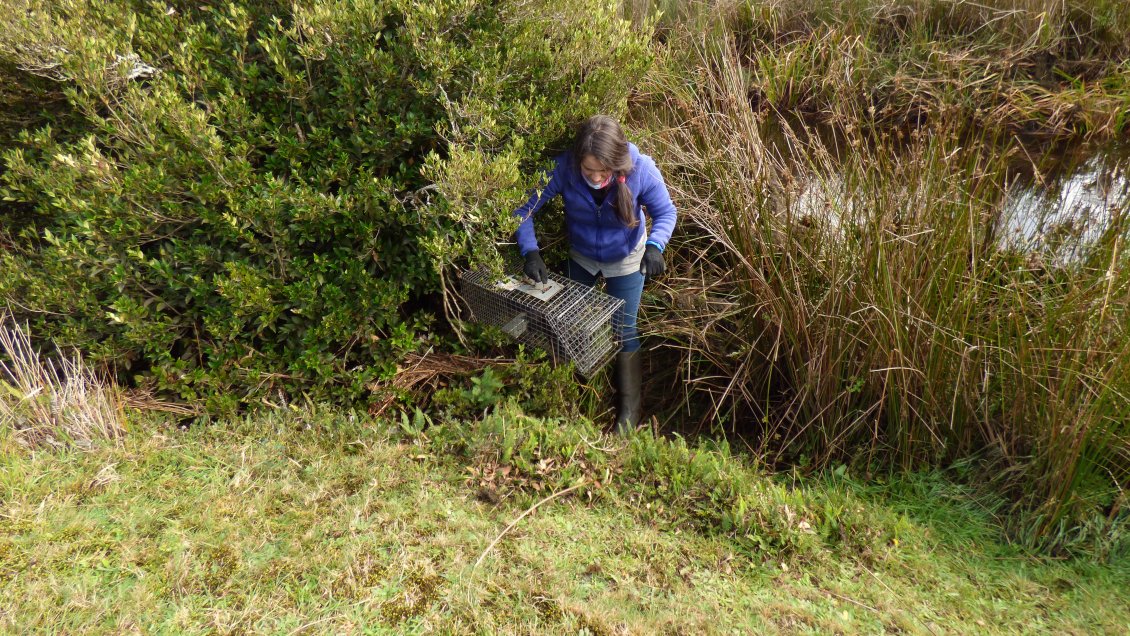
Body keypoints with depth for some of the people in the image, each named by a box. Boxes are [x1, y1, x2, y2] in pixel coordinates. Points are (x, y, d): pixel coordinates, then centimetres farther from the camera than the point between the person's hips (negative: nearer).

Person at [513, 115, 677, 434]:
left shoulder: (641, 169, -35)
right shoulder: (563, 168, -35)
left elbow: (665, 212, -19)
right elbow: (524, 207, -25)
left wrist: (655, 245, -40)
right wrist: (530, 251, -40)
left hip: (626, 258, -2)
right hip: (580, 256, 2)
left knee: (623, 333, 5)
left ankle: (629, 407, 27)